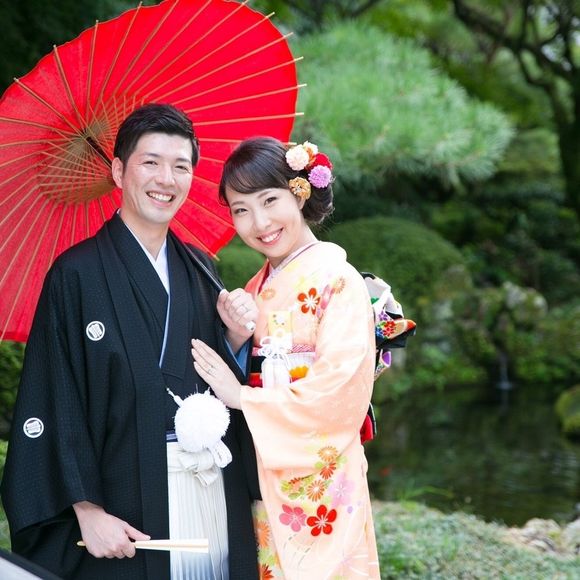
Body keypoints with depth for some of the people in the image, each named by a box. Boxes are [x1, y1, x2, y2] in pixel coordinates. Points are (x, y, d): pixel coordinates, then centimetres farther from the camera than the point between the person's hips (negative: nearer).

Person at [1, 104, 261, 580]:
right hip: (128, 505, -5)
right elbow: (55, 404, -11)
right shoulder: (76, 274, -8)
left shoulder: (199, 269, 9)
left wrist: (236, 336, -6)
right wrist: (87, 510, -15)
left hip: (218, 497, 5)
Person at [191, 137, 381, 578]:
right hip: (261, 475, 6)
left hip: (318, 483, -6)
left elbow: (340, 390, -20)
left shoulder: (337, 280, -12)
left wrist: (242, 398, -14)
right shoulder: (257, 289, 11)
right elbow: (247, 375, 13)